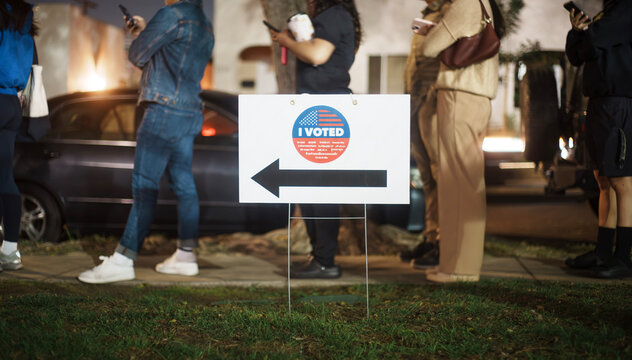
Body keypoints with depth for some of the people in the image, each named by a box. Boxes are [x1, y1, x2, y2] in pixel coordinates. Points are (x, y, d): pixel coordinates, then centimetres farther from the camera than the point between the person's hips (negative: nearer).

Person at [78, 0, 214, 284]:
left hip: (164, 110, -9)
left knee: (144, 186, -11)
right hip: (191, 113, 10)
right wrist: (145, 31, 21)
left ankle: (123, 260, -13)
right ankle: (185, 255, 13)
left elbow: (138, 56, -4)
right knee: (183, 184, 10)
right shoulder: (205, 26, 19)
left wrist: (140, 34, 17)